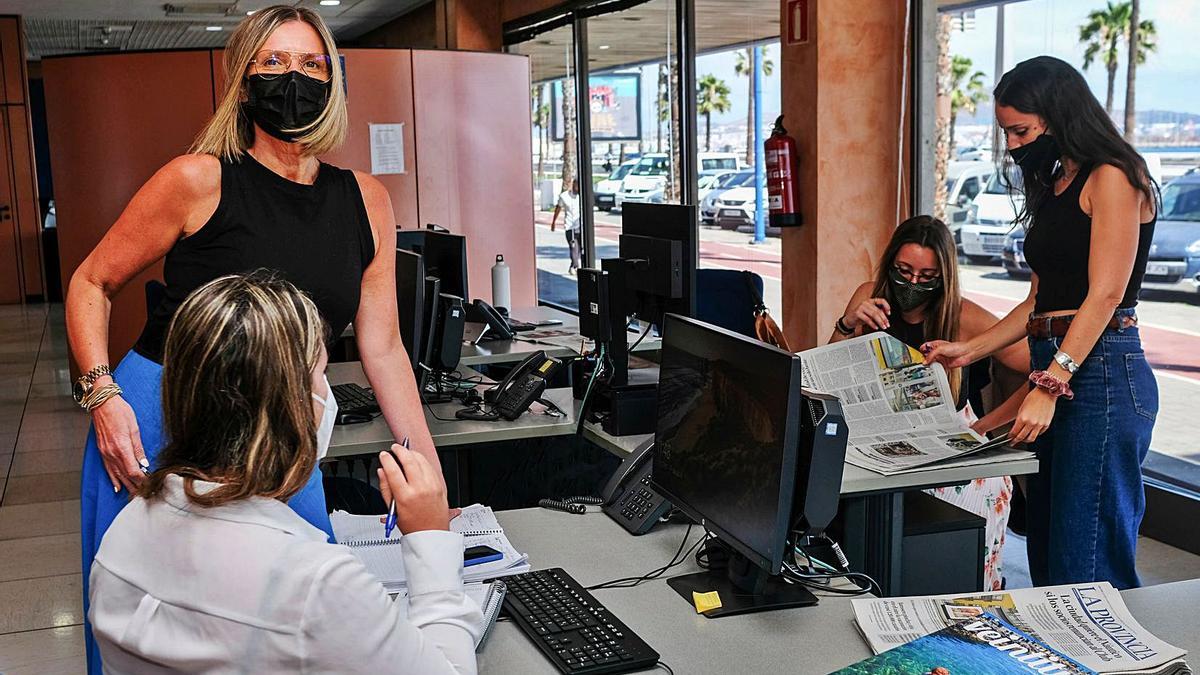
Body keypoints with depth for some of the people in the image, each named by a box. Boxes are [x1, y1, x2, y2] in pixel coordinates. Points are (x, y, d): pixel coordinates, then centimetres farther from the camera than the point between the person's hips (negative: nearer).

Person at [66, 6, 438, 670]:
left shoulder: (365, 200, 1)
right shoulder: (201, 180, -11)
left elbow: (382, 347, 3)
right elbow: (91, 284, 0)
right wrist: (101, 394, -15)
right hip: (161, 428, -3)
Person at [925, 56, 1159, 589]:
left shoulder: (1112, 178, -6)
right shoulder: (1055, 186, 20)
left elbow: (1105, 294, -15)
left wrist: (1049, 387, -20)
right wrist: (969, 350, 12)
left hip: (1100, 372, -9)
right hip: (1053, 371, 9)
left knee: (1087, 563, -8)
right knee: (1047, 556, 10)